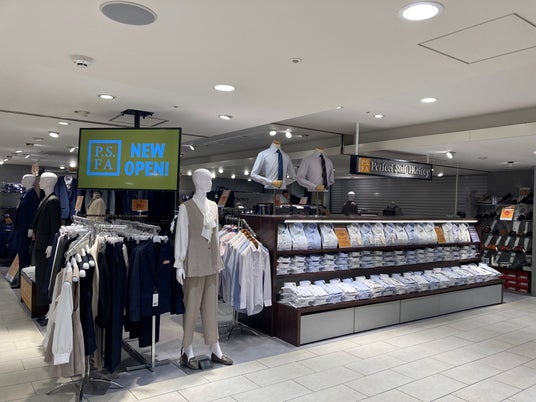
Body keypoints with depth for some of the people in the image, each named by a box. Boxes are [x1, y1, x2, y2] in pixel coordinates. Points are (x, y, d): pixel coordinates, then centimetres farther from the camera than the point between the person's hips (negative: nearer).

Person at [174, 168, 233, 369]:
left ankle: (215, 349, 21)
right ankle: (187, 351, 17)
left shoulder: (213, 206, 10)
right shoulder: (186, 207, -8)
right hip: (194, 263, -6)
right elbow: (181, 237, -8)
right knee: (191, 306, 3)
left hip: (211, 262, 6)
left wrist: (218, 259, 14)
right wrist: (179, 264, -10)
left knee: (211, 306, 11)